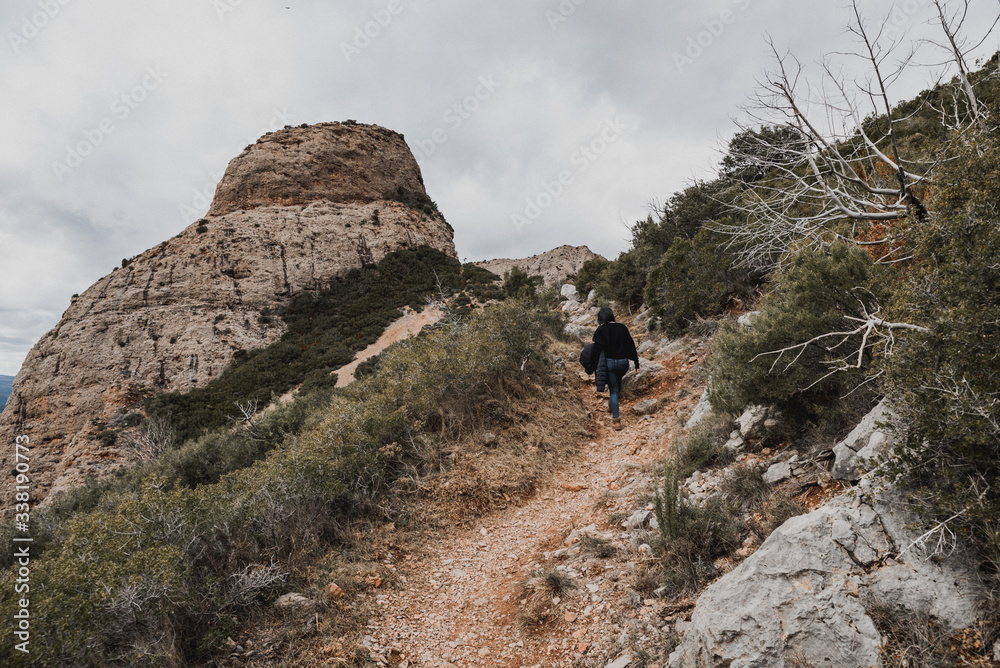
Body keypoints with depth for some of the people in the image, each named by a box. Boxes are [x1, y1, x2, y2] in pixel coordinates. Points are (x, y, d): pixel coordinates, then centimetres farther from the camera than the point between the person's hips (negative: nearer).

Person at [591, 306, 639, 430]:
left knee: (613, 390, 4)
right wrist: (636, 364, 7)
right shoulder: (622, 328, 1)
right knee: (618, 379, 33)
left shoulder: (601, 330, -8)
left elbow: (597, 350, -12)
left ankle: (616, 420, -1)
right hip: (623, 362, 3)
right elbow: (631, 345, 2)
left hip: (608, 362, -3)